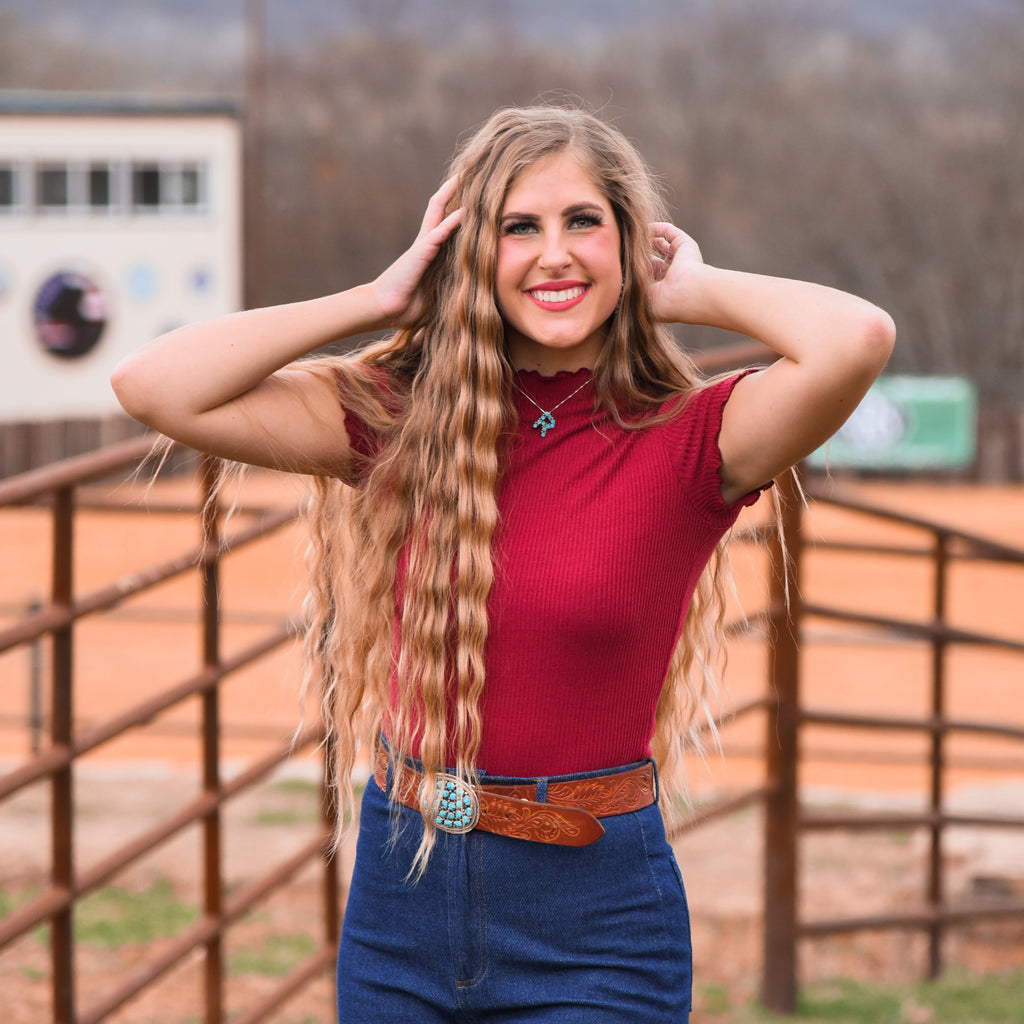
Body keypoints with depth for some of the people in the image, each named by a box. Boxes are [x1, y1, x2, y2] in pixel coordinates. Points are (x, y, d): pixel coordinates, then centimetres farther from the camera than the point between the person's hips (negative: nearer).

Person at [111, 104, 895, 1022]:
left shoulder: (687, 441, -8)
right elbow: (158, 388, -7)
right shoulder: (402, 420, 2)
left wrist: (694, 290, -10)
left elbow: (856, 340, -28)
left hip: (592, 931, -3)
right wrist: (378, 300, -4)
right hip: (400, 895, 3)